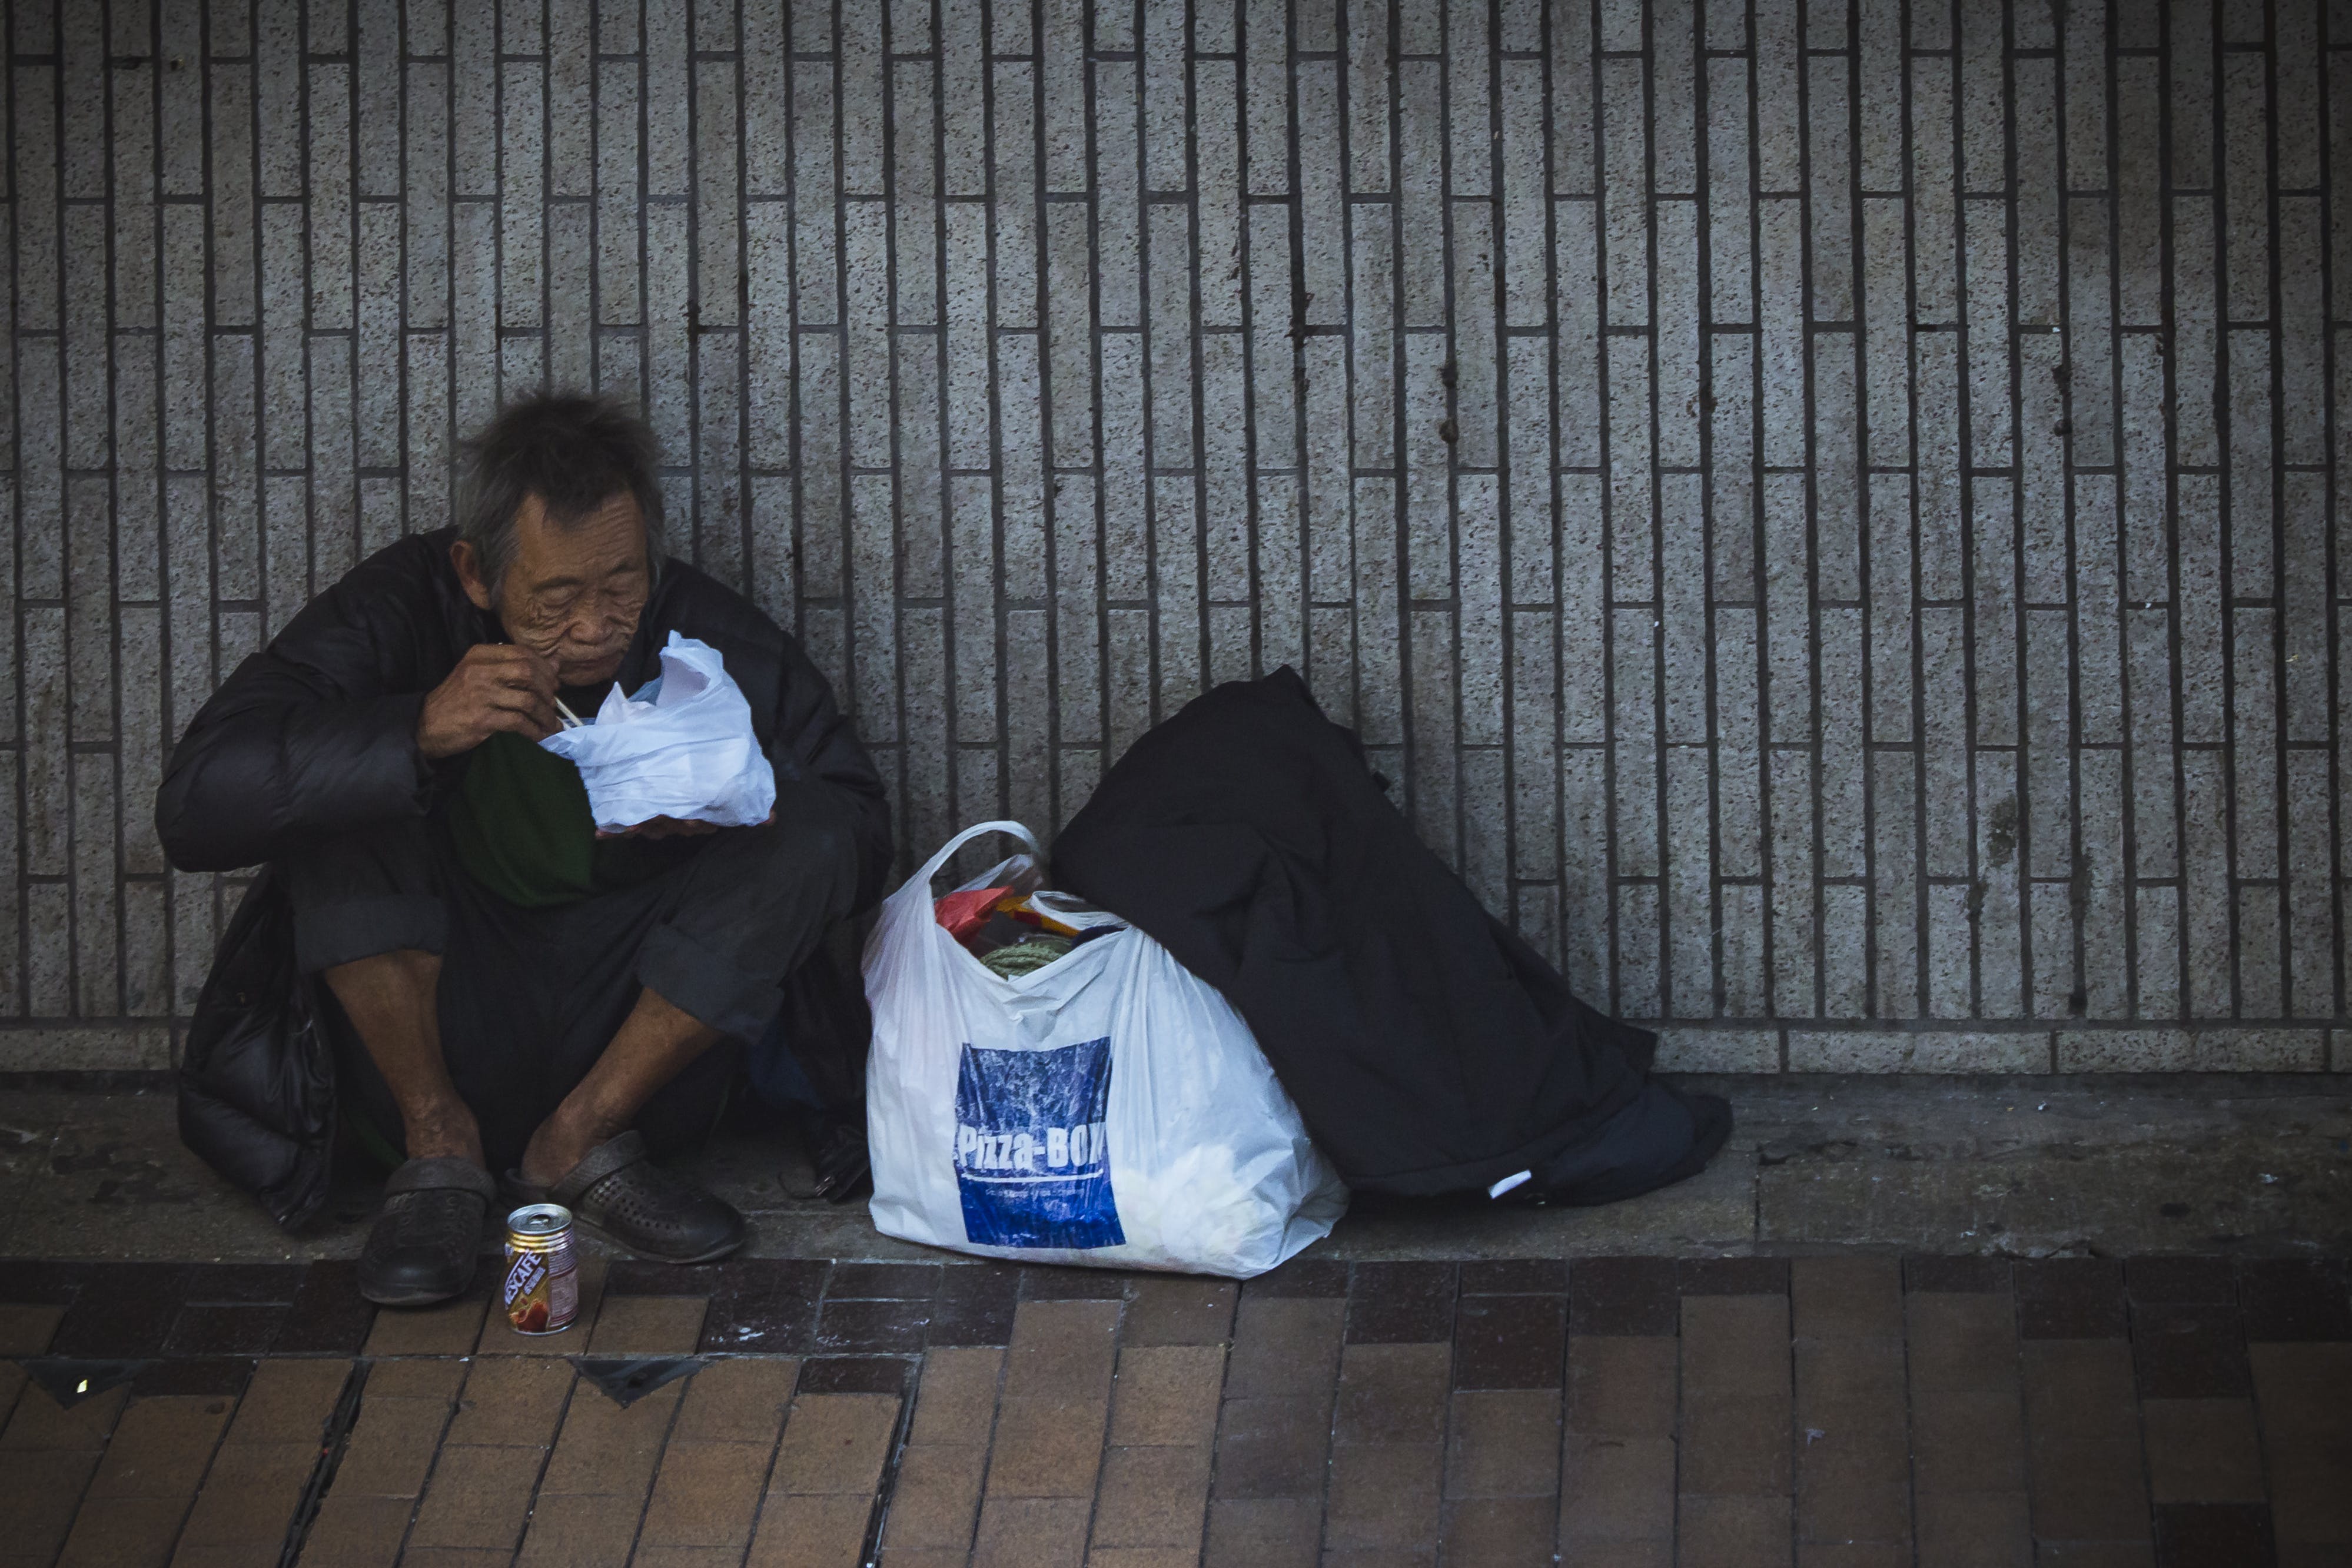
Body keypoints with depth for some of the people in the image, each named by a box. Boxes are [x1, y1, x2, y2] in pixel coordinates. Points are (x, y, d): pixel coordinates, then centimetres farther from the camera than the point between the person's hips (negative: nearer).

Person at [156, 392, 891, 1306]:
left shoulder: (713, 641, -8)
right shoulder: (404, 612, -14)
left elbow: (858, 843, -3)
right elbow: (194, 806, -24)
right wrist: (420, 731, -36)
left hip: (636, 1044, 1)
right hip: (437, 1039, -1)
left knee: (811, 833, -20)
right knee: (350, 790, -22)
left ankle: (581, 1142, -10)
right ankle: (440, 1145, -13)